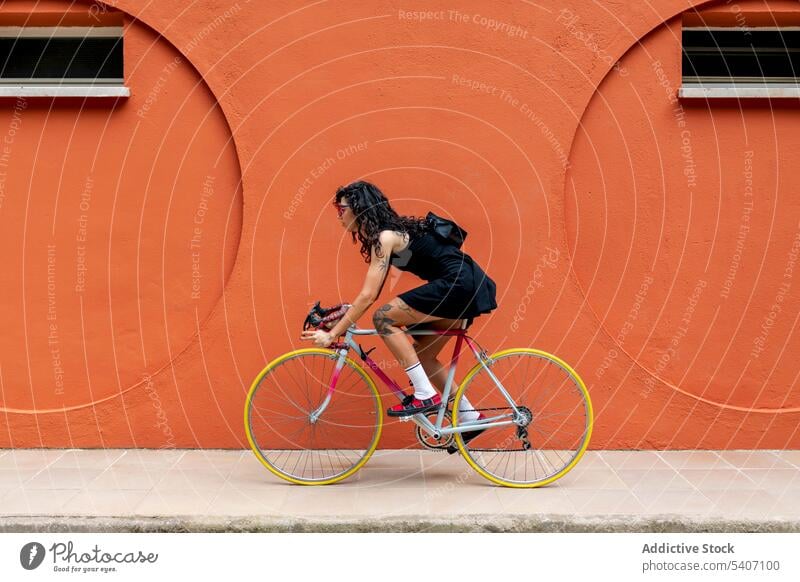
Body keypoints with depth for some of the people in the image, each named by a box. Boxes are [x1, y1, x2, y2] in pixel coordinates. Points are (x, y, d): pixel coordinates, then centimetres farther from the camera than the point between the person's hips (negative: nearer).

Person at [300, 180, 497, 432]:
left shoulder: (385, 237, -13)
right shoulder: (388, 233, 16)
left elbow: (368, 296, -18)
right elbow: (373, 294, 18)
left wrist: (333, 334, -15)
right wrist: (343, 315, 14)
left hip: (460, 285, -10)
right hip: (465, 288, 10)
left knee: (384, 318, -13)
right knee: (422, 355, 15)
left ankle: (425, 396, -10)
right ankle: (470, 417, 21)